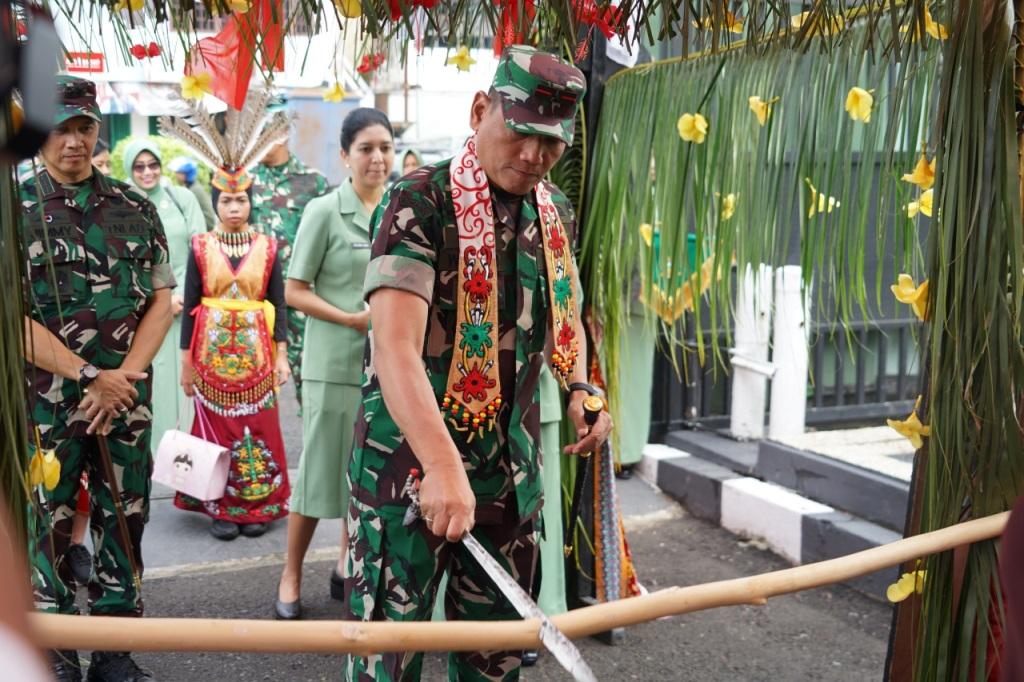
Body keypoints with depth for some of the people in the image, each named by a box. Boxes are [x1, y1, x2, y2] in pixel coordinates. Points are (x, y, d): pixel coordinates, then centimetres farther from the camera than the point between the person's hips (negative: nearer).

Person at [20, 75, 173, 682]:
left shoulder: (137, 209, 7)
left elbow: (161, 301, 5)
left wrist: (123, 376, -8)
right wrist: (88, 375, -15)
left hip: (126, 395, 3)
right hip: (45, 397, -3)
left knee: (124, 520, 8)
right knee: (51, 523, 5)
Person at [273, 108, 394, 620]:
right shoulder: (324, 211, -7)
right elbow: (295, 292, -8)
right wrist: (352, 320, -18)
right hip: (334, 362, -5)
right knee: (321, 468, 3)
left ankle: (349, 567, 30)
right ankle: (291, 576, 19)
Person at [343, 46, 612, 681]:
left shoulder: (557, 212, 7)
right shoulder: (421, 202, -15)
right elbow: (396, 350, -26)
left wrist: (581, 388, 4)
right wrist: (443, 466, -38)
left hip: (512, 464, 6)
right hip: (412, 458, -6)